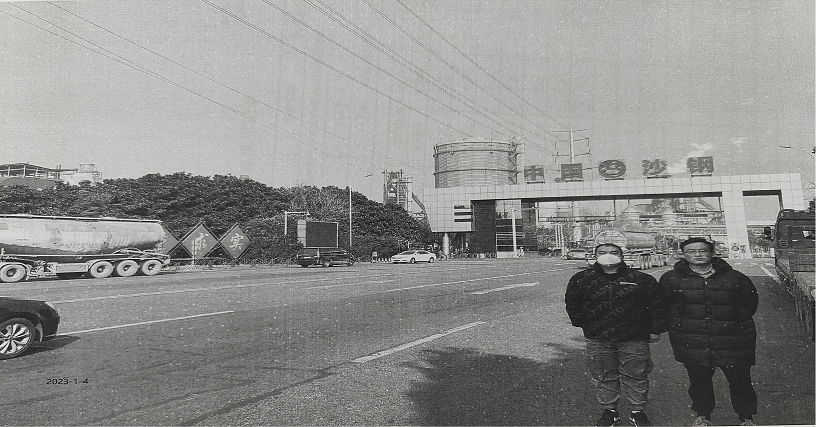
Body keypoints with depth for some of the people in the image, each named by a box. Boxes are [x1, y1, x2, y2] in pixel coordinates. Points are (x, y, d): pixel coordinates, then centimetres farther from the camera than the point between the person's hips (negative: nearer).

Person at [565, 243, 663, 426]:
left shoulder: (641, 279, -2)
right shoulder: (582, 279, 0)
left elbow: (656, 304, 7)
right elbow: (572, 303, 14)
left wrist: (654, 329, 5)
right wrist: (581, 323, 9)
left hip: (634, 338, -1)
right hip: (597, 339, 1)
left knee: (635, 376, 9)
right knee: (603, 377, 10)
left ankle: (638, 411, 29)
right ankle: (609, 411, 28)